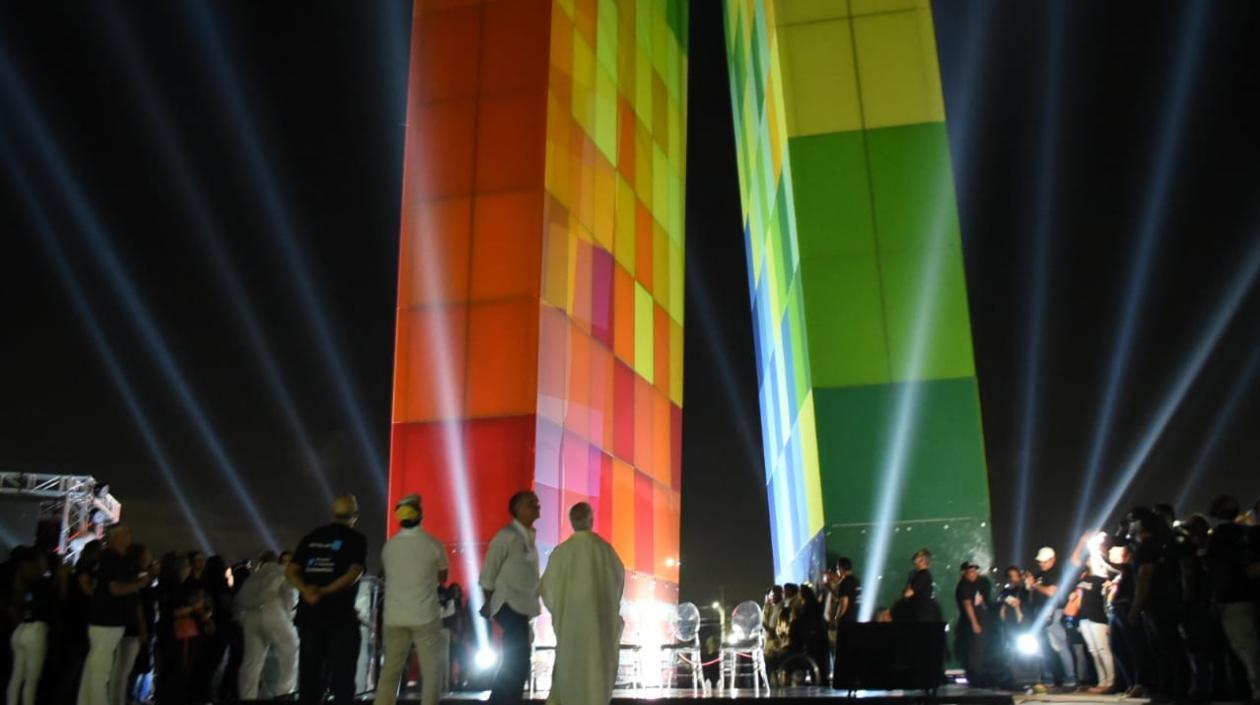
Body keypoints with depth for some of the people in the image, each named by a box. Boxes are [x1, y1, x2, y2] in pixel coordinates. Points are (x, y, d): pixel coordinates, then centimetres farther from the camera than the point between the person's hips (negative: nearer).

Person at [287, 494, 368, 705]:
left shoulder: (311, 537, 13)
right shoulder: (356, 539, -2)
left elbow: (291, 571, 2)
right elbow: (353, 575, -16)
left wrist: (306, 591, -13)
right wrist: (325, 591, -18)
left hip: (309, 613, 4)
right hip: (340, 615, -4)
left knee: (309, 673, 10)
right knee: (342, 675, 2)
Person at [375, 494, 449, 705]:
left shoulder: (389, 546, 4)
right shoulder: (433, 545, -5)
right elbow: (442, 578, 7)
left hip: (394, 616, 3)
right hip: (425, 616, -3)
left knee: (391, 668, 10)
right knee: (432, 668, 5)